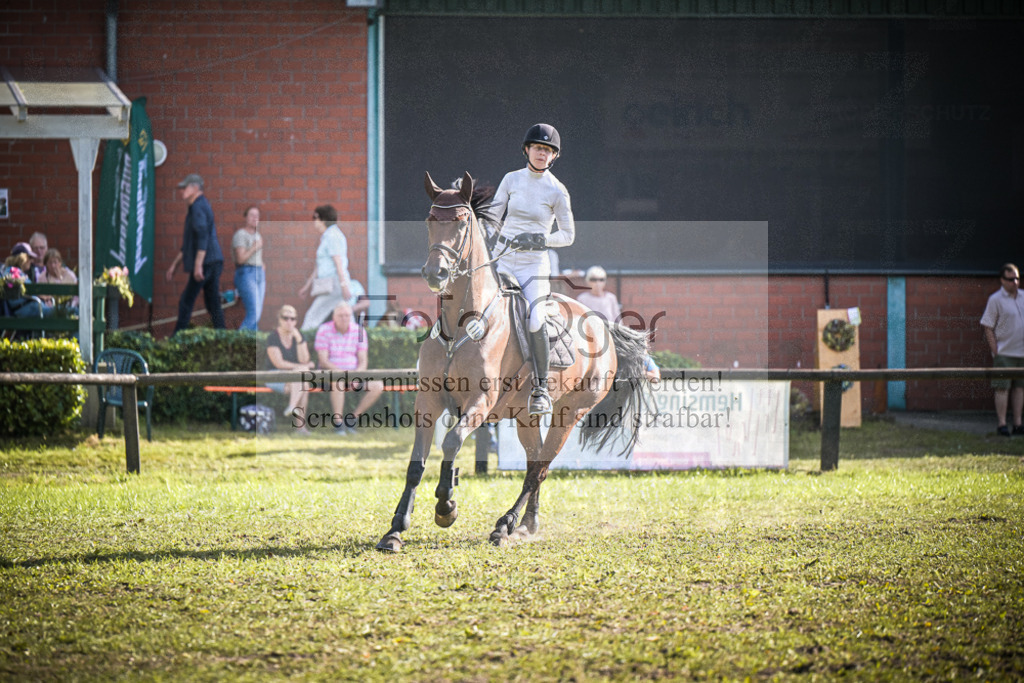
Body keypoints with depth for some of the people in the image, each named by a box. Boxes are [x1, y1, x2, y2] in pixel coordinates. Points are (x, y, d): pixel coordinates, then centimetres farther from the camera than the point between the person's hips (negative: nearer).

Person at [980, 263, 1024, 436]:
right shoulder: (995, 300, -6)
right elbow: (988, 327, -6)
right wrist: (995, 350, -12)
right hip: (1004, 352, -5)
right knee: (1002, 387, -4)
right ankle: (1001, 424, 0)